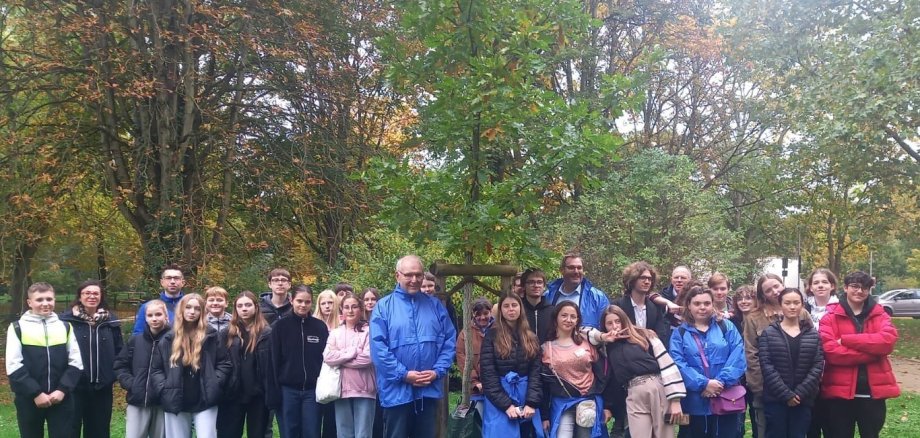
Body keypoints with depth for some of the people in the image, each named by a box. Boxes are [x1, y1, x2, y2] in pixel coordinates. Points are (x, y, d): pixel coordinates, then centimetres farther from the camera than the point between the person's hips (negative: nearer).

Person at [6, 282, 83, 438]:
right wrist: (35, 393, -14)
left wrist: (62, 390, -9)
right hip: (28, 400, -1)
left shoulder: (65, 327, 9)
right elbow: (14, 366, -6)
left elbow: (76, 362, 5)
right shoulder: (18, 328, 1)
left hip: (61, 399, 1)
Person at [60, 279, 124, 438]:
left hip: (102, 386, 3)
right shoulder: (67, 319, -6)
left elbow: (119, 351, 9)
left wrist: (115, 372, -1)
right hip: (74, 385, -3)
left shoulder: (111, 320, 4)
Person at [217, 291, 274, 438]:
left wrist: (270, 393, -12)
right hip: (233, 393, 3)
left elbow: (270, 365, -7)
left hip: (257, 393, -3)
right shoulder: (229, 332, 6)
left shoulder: (266, 333, -3)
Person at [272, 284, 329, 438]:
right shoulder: (280, 326, 1)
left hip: (312, 390, 1)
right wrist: (274, 392, -7)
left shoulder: (320, 327, 5)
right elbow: (274, 361, -1)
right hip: (288, 390, -1)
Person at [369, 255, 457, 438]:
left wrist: (438, 371, -8)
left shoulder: (435, 305, 9)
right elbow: (378, 347, -9)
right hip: (397, 391, -3)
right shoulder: (383, 307, -1)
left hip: (429, 390, 3)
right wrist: (404, 374, -15)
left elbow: (450, 340, 6)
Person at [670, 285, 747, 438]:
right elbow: (678, 364, -7)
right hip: (695, 403, 0)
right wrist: (703, 384, -18)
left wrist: (722, 382, -16)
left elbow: (738, 358, -4)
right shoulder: (679, 333, 5)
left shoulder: (727, 327, 8)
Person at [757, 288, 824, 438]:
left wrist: (800, 393, -11)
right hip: (775, 400, -2)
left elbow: (818, 366, 0)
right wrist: (786, 394, -14)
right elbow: (767, 366, -7)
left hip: (803, 400, 2)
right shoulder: (768, 334, 1)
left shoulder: (813, 334, 8)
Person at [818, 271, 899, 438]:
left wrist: (846, 340, -16)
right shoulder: (831, 316, -1)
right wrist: (871, 352, -18)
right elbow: (830, 350, -16)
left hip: (873, 391, 2)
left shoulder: (879, 314, 7)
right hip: (840, 391, -2)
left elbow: (888, 340, -14)